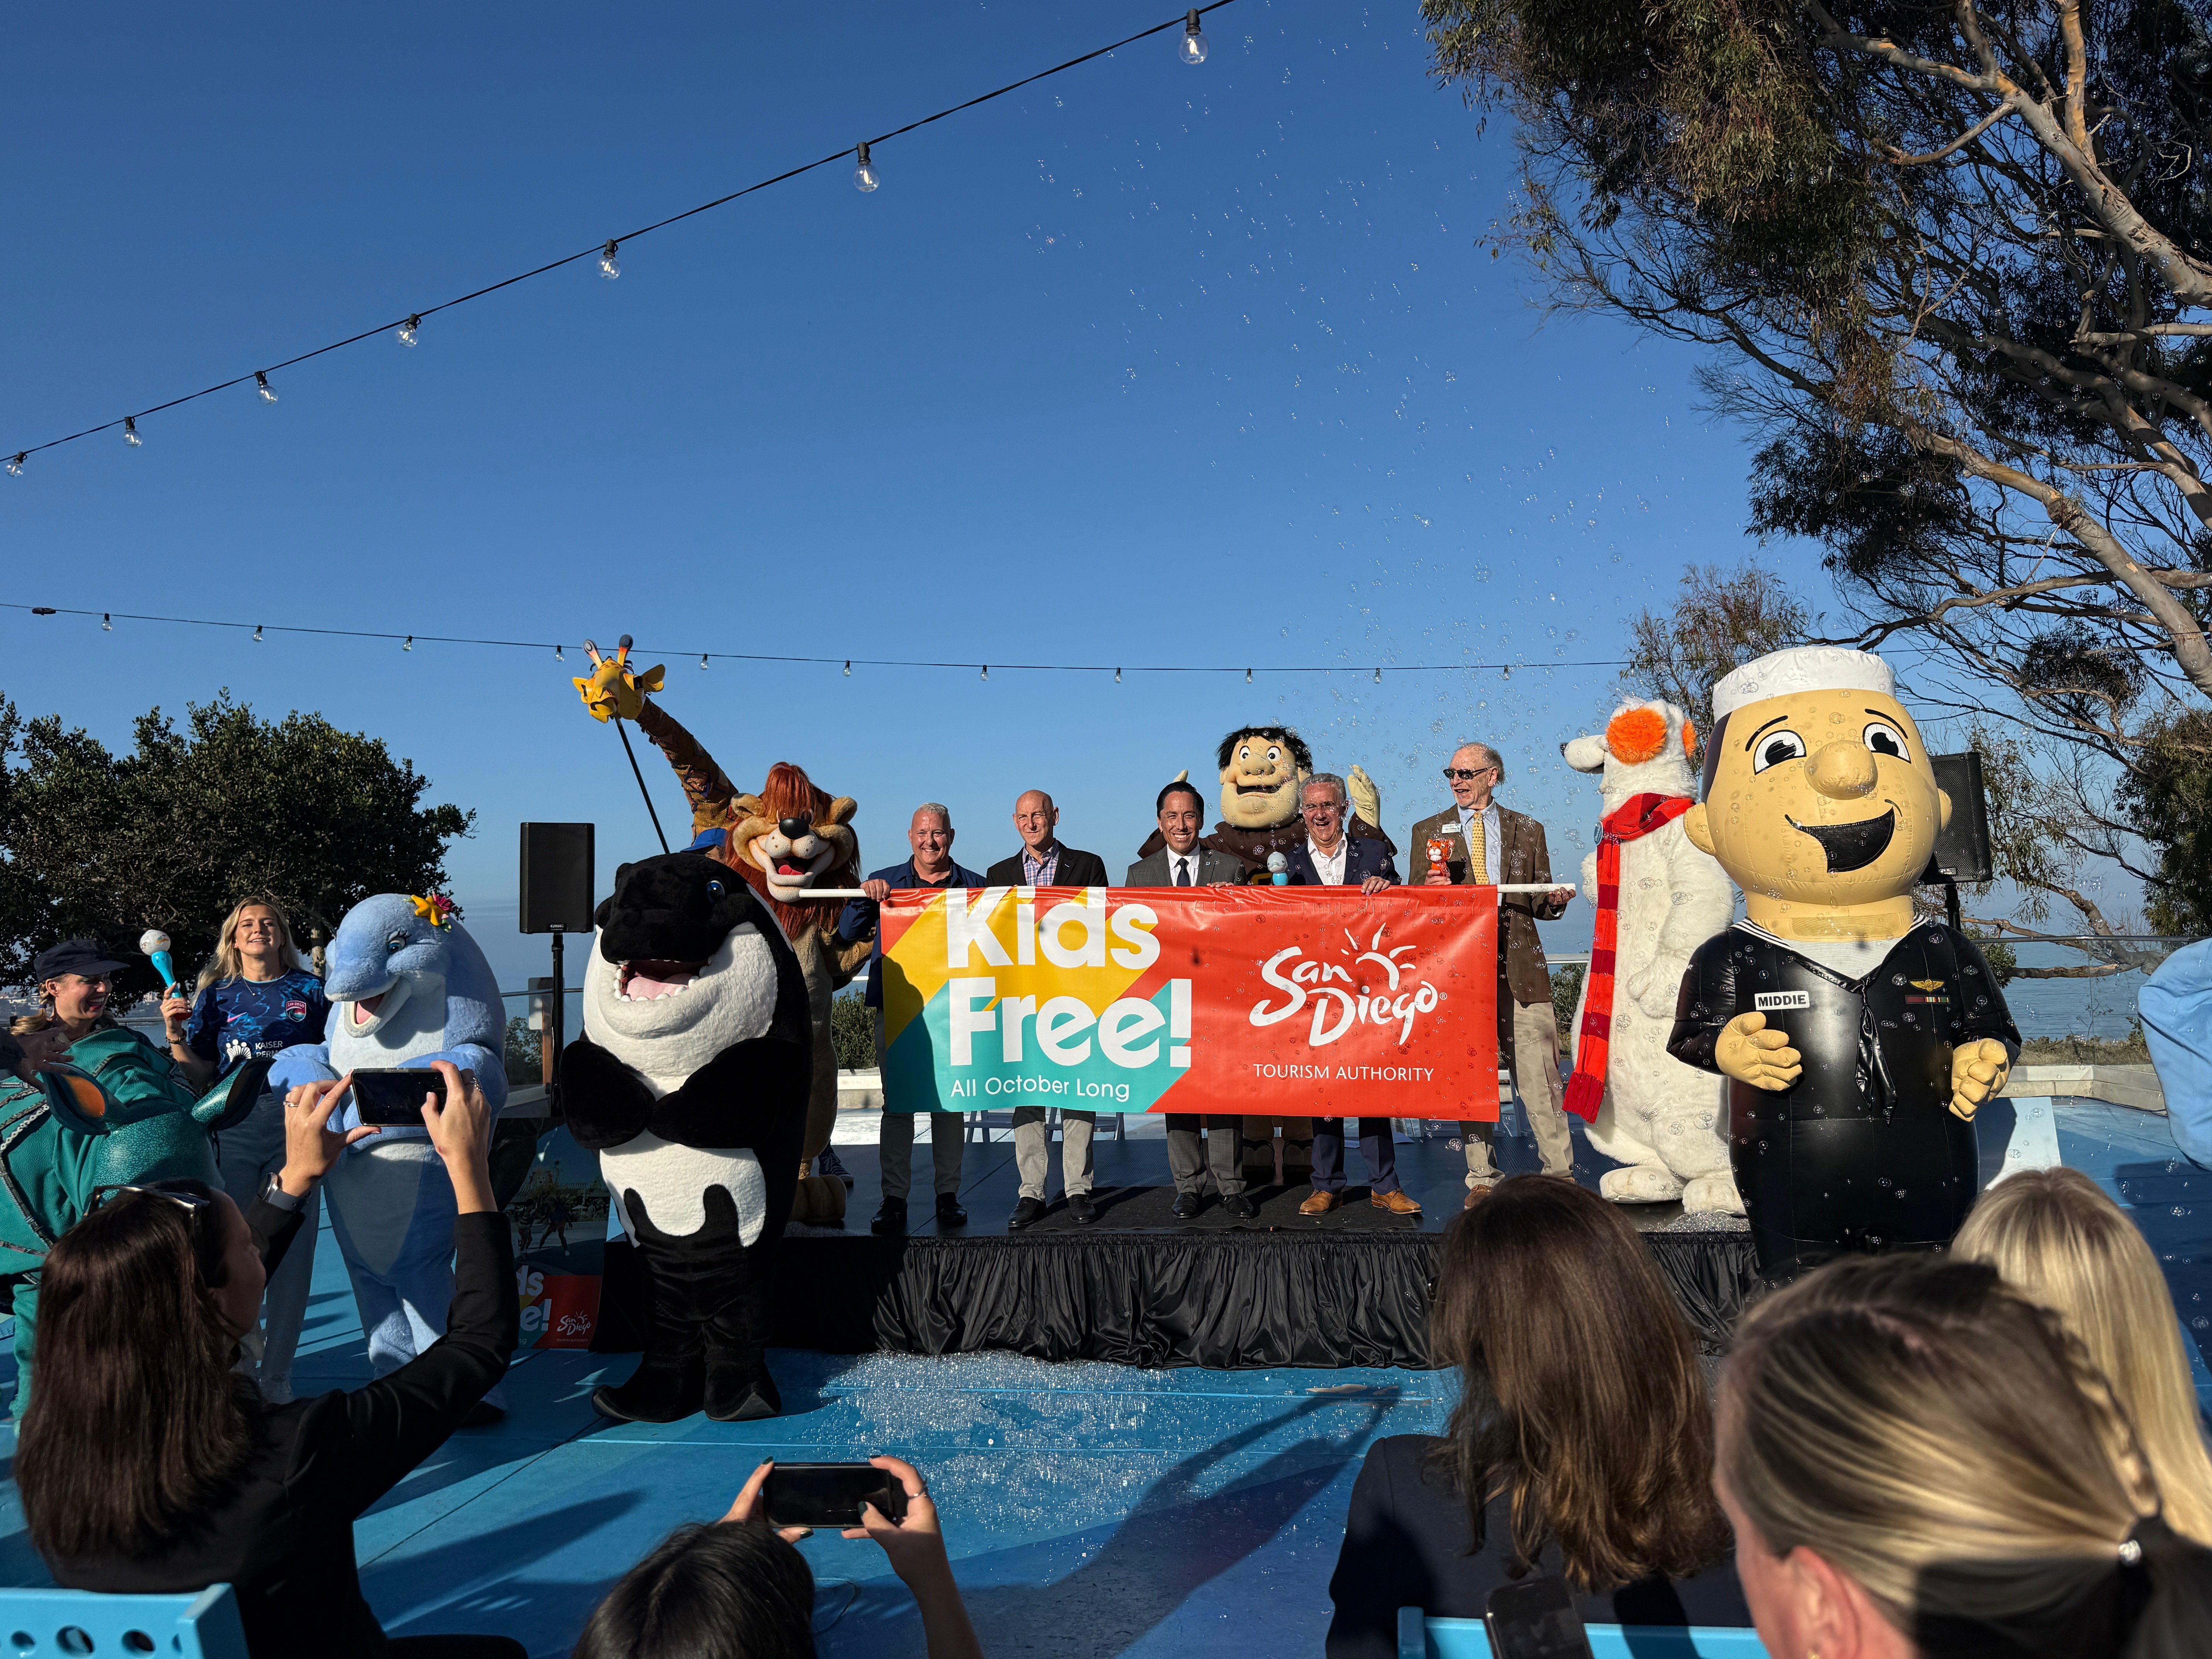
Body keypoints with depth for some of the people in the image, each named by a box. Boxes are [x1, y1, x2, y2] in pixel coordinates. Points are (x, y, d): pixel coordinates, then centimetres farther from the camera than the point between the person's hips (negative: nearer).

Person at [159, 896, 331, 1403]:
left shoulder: (309, 990, 8)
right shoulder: (215, 996, 10)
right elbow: (199, 1076, 7)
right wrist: (176, 1034, -6)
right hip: (233, 1128, 1)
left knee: (292, 1250, 1)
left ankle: (277, 1374, 13)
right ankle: (242, 1368, 20)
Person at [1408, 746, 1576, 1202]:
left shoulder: (1527, 830, 14)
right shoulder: (1429, 832, 13)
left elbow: (1538, 905, 16)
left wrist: (1555, 901, -6)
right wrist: (1431, 889, -9)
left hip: (1520, 963, 0)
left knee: (1539, 1073, -4)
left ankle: (1560, 1173, 6)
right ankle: (1482, 1177, 12)